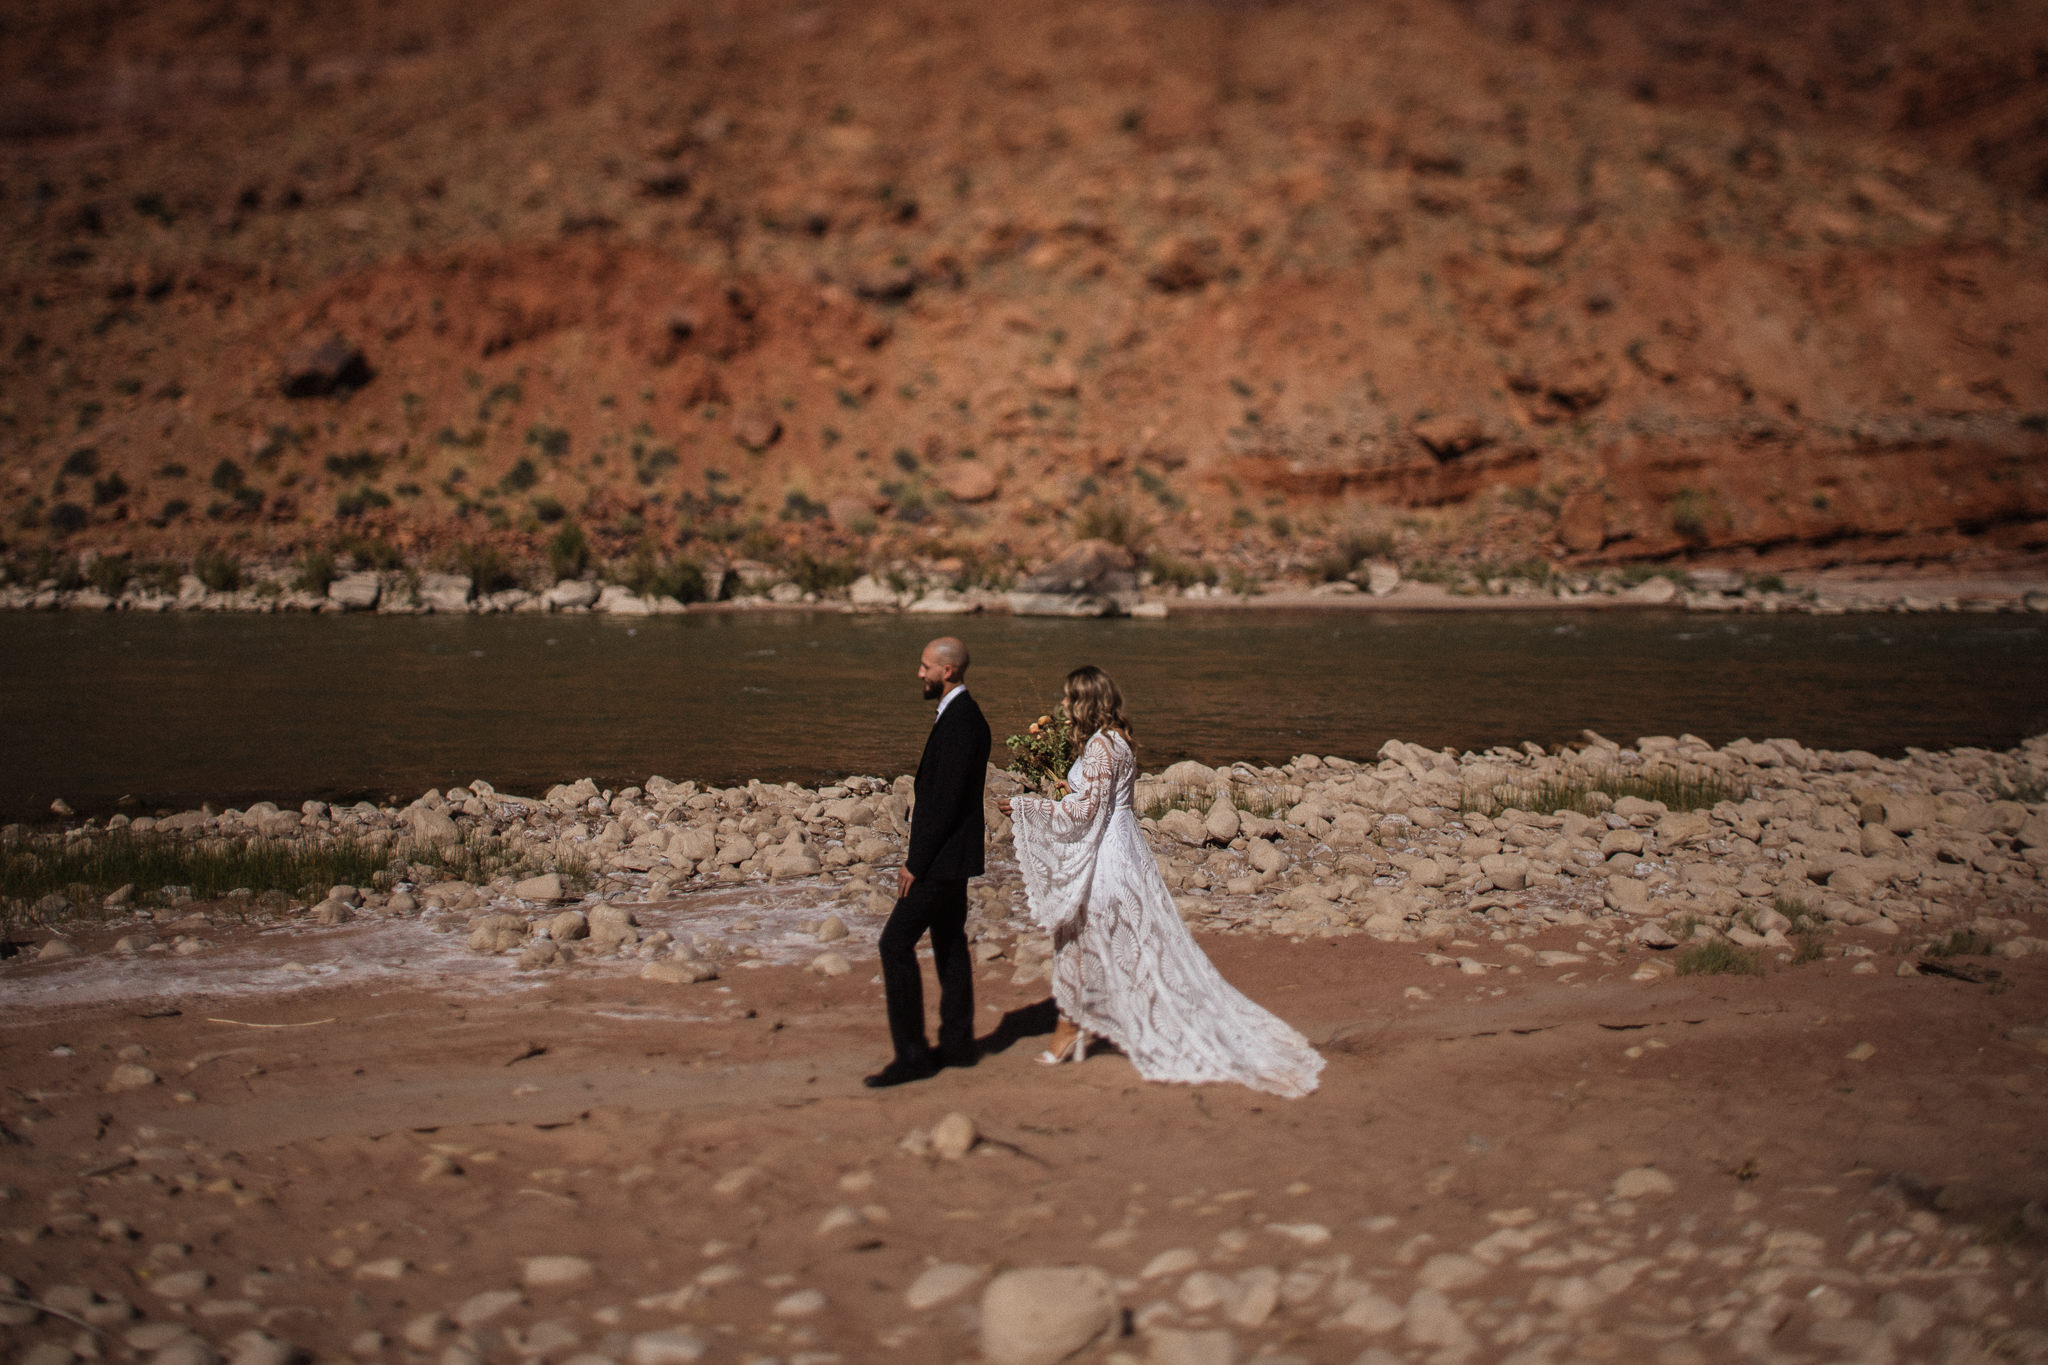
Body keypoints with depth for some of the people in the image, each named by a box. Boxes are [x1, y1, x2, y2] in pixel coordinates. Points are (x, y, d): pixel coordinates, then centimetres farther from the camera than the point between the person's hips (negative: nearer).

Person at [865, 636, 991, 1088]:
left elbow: (946, 799, -23)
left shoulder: (960, 722, -20)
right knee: (949, 945, 14)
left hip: (944, 856, -11)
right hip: (948, 855, 11)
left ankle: (911, 1053, -7)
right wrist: (919, 856, 16)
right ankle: (956, 1043, 21)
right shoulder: (959, 715, 13)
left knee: (896, 943, -10)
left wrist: (916, 863, -19)